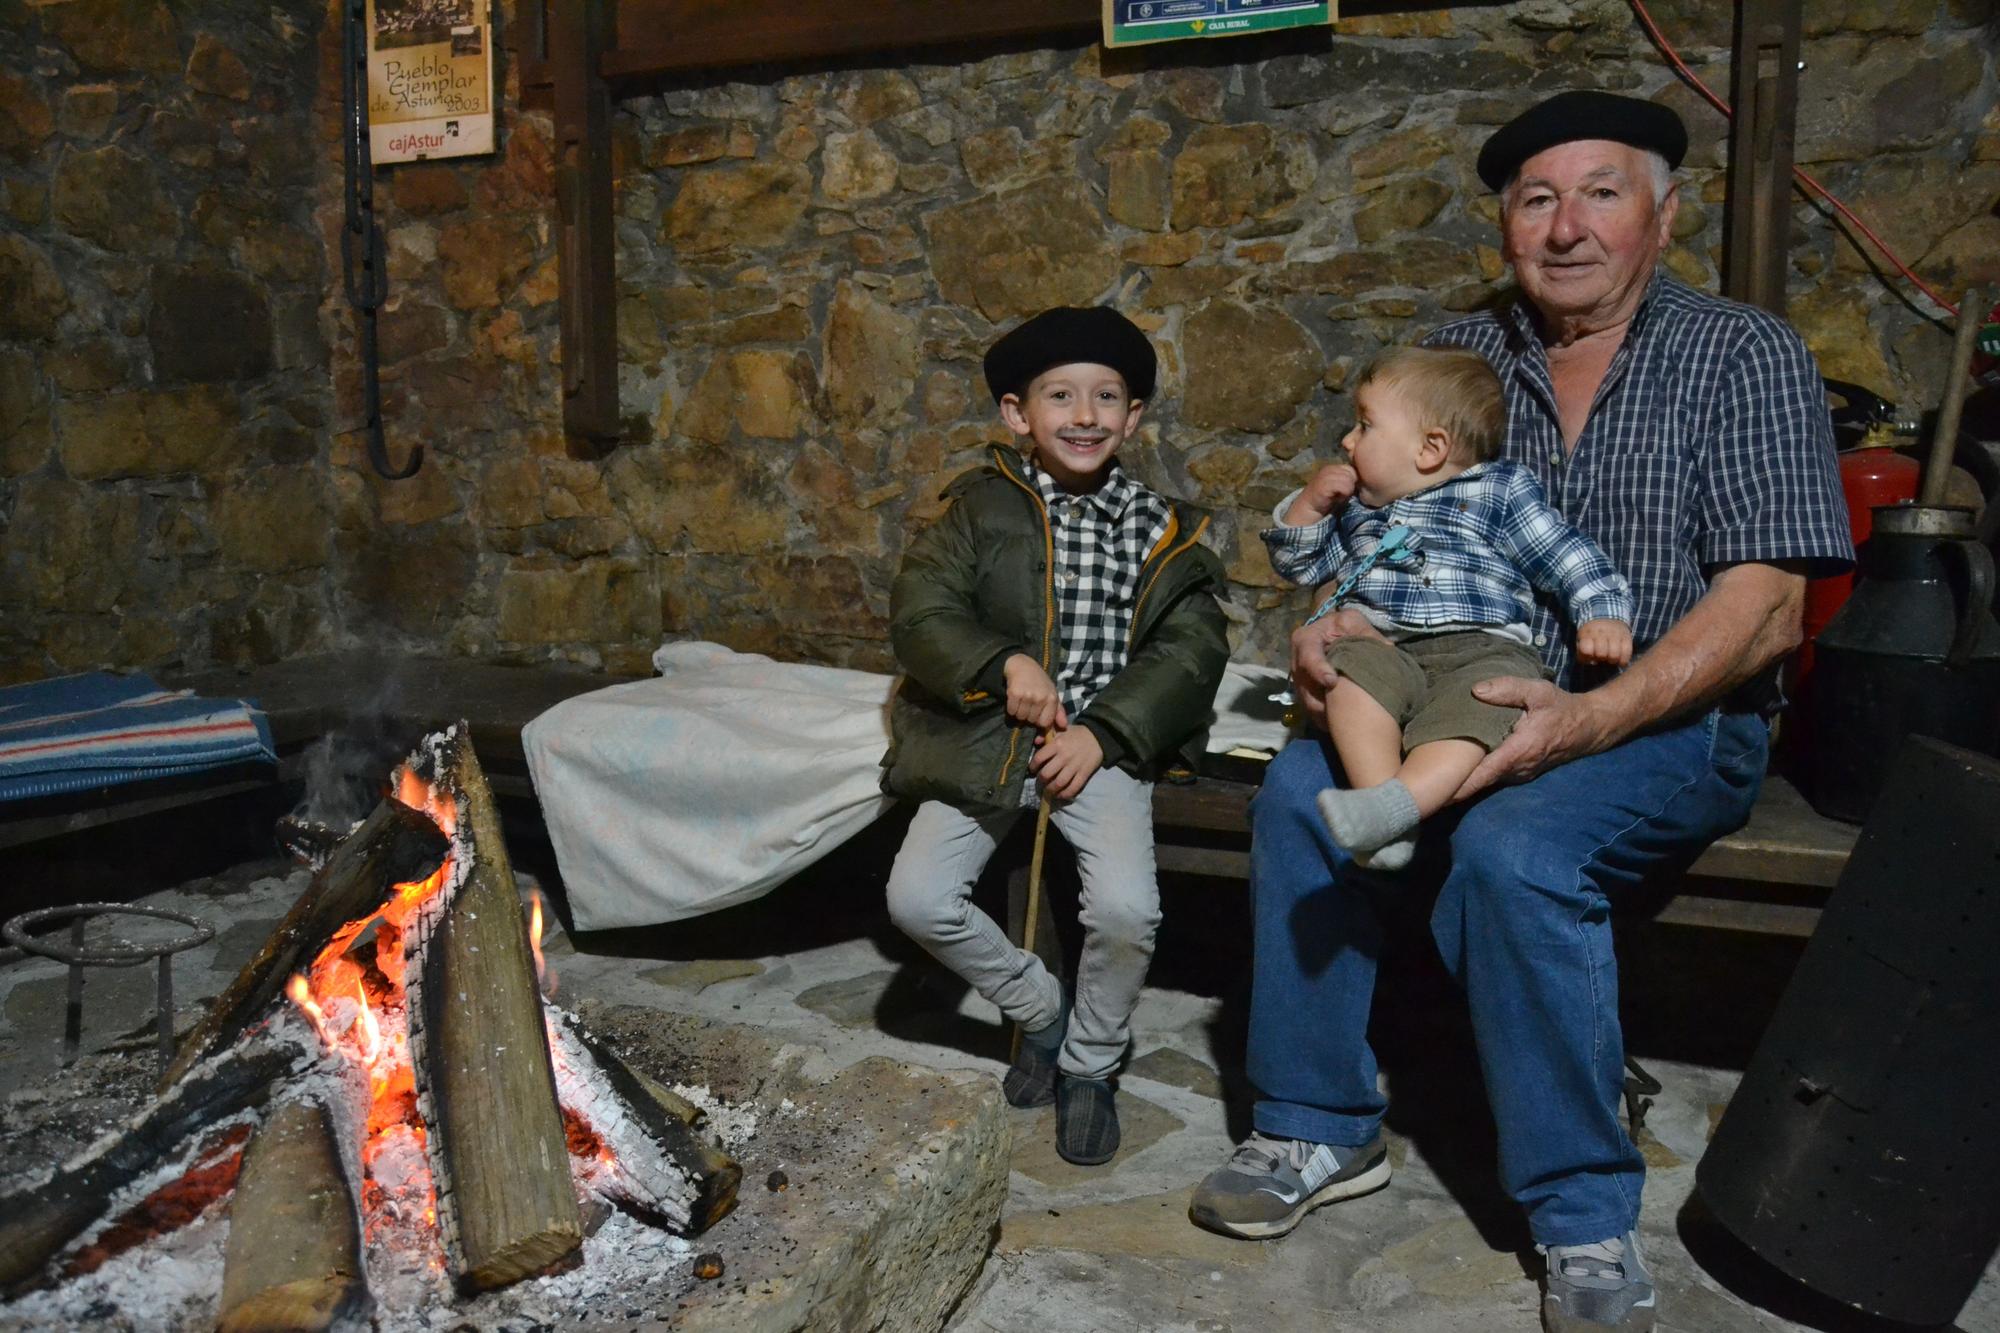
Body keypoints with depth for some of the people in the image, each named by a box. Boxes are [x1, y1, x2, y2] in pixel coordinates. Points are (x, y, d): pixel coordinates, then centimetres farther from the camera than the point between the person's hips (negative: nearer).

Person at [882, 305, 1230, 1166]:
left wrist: (1103, 733, -15)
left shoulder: (1163, 531, 4)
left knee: (1126, 909, -22)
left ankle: (1089, 1063, 10)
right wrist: (1003, 665, -21)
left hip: (1102, 741, -1)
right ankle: (1039, 1007, 15)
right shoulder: (980, 507, 3)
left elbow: (1189, 653, -2)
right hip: (987, 739, 1)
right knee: (916, 897, -14)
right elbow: (919, 612, -5)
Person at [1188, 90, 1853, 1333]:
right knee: (1302, 787, -21)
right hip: (1471, 699, 4)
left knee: (1512, 844, -32)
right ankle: (1323, 1127, -5)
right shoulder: (1458, 357, 9)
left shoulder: (1745, 355, -4)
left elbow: (1763, 611, -12)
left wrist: (1593, 719, -27)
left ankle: (1586, 1217, -13)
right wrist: (1331, 624, -14)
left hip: (1675, 719, -4)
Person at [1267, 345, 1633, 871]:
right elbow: (1296, 564, 35)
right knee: (1353, 670, -33)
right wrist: (1309, 503, 18)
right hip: (1381, 646, 3)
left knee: (1485, 695, -38)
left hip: (1482, 646, -2)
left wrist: (1603, 616, -7)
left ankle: (1395, 804, -54)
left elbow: (1572, 560, 11)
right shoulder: (1356, 504, 29)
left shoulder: (1500, 491, 15)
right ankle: (1385, 818, -43)